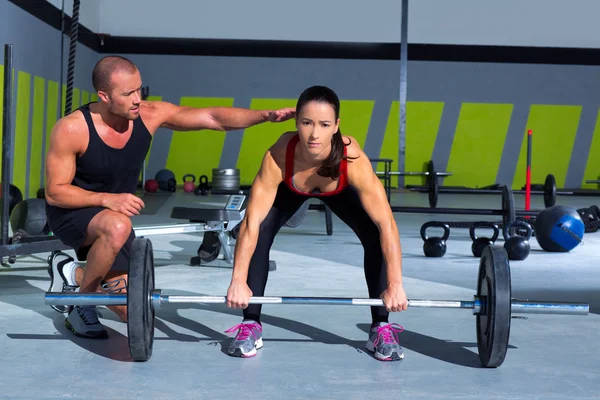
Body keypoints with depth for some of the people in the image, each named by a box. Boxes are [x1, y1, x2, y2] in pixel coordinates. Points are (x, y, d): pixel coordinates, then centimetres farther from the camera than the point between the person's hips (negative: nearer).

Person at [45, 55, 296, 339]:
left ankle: (72, 273, 29)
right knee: (117, 227, -42)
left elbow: (212, 118, -19)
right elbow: (54, 192, -21)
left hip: (115, 214, 5)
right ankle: (80, 301, -14)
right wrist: (107, 199, -36)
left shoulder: (150, 115, -16)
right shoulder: (71, 129, -26)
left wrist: (265, 115, -33)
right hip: (70, 212, -5)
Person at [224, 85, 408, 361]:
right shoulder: (278, 157, -42)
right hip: (290, 189, 0)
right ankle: (250, 325, -5)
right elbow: (251, 223, -38)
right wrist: (238, 281, -39)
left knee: (375, 237, -19)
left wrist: (395, 285, -38)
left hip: (340, 190, 0)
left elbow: (386, 225, -38)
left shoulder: (353, 160, -43)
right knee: (260, 233, -21)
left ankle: (381, 328, -2)